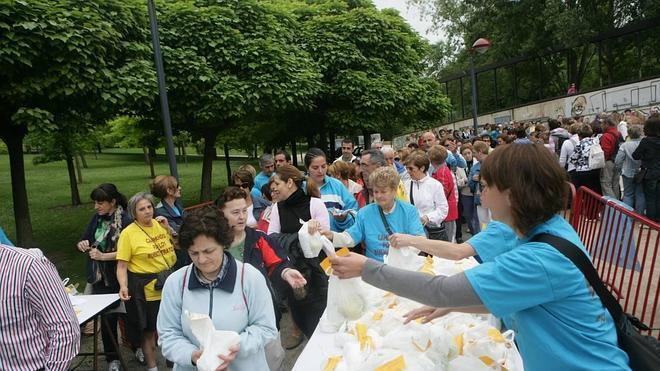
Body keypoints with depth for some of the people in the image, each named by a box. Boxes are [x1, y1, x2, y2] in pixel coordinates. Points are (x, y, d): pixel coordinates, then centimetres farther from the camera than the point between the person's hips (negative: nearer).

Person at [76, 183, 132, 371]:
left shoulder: (125, 220, -15)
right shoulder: (97, 218, 4)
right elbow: (83, 241, 12)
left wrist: (103, 256, -20)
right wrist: (82, 245, -9)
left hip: (120, 278, -5)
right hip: (100, 278, 5)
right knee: (107, 318, 11)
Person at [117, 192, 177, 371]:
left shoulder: (159, 224, 2)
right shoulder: (128, 233, -13)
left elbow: (177, 245, 13)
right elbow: (122, 265, -13)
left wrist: (167, 228, -3)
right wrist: (124, 286, -29)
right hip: (147, 289, -5)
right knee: (149, 331, 11)